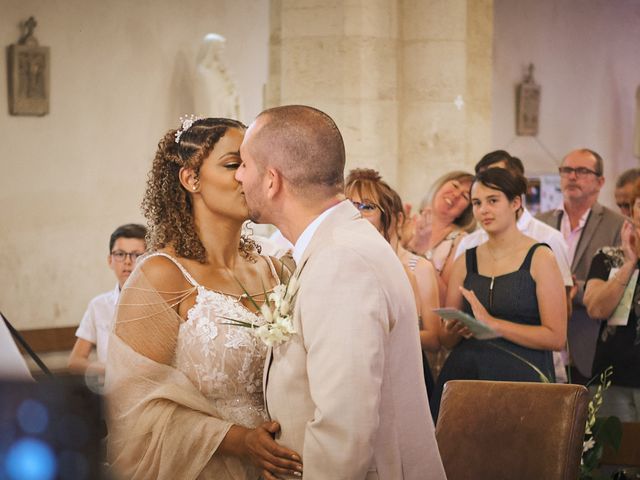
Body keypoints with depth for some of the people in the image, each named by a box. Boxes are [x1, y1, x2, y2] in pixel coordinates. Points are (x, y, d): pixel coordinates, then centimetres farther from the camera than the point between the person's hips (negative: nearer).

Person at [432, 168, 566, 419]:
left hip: (522, 378, -4)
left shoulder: (540, 257, -1)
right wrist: (455, 331, -7)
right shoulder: (465, 262, 12)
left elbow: (556, 337, -9)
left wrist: (493, 324, -13)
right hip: (464, 377, 4)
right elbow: (446, 338, 16)